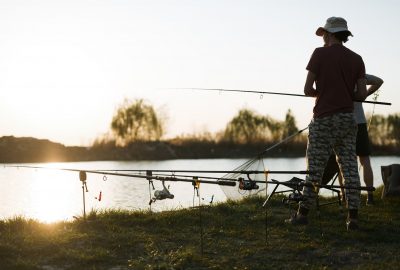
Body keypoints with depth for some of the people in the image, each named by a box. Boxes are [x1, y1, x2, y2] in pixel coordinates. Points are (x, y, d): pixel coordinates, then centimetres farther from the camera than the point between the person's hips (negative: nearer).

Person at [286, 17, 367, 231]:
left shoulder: (320, 54, -4)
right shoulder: (356, 59, 7)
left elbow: (308, 89, -7)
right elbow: (362, 94, 1)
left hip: (324, 120, -3)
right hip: (347, 119, 3)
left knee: (315, 169, 1)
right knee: (350, 169, 3)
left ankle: (303, 214, 5)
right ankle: (353, 217, 0)